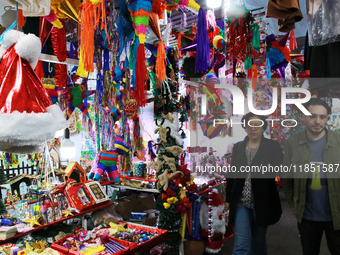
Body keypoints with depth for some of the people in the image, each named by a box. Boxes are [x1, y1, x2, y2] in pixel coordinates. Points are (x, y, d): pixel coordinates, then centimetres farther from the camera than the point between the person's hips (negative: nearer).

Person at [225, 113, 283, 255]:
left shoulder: (272, 146, -1)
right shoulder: (238, 147, 6)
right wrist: (228, 199, 9)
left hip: (262, 202, -1)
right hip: (240, 202, 1)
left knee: (258, 242, 15)